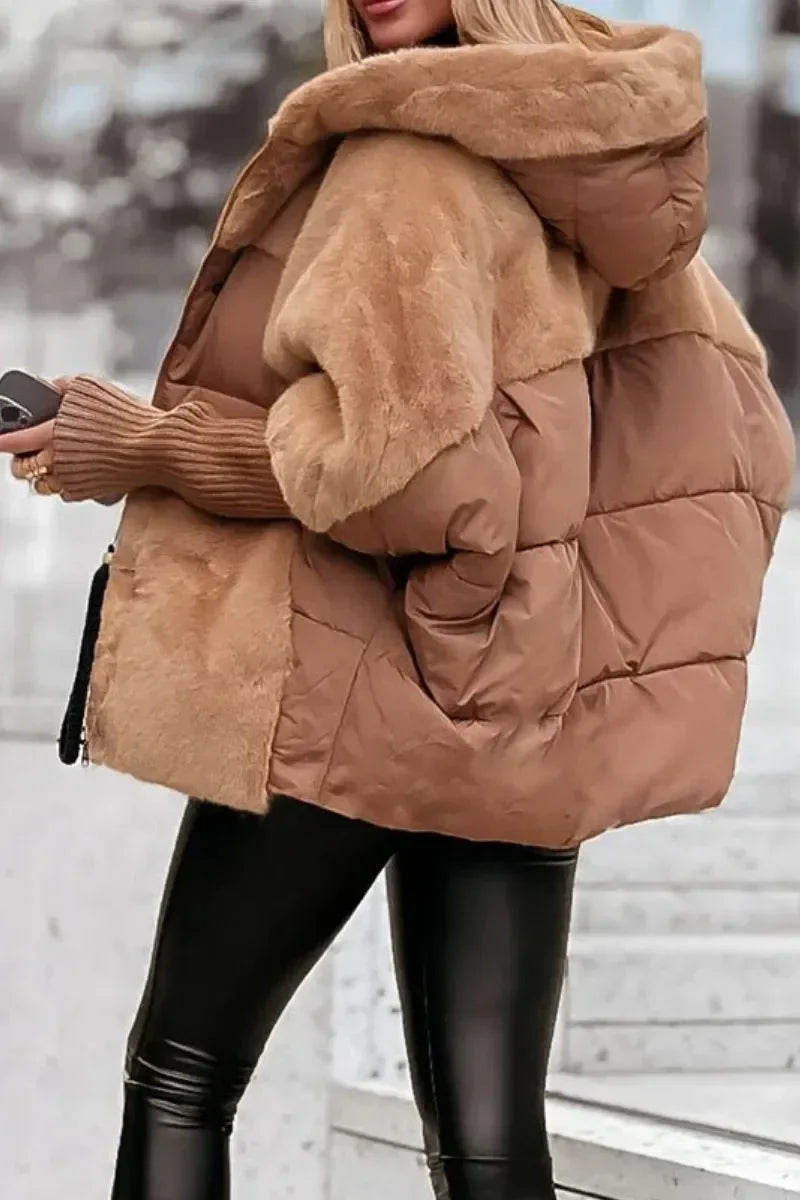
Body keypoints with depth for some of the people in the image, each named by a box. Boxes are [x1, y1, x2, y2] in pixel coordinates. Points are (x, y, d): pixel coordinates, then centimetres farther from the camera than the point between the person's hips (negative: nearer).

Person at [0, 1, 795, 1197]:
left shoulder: (416, 155, -13)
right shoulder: (602, 161, 11)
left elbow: (398, 459, -23)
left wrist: (147, 446, -12)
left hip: (351, 698, -7)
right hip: (516, 729, 7)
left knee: (179, 1077, 9)